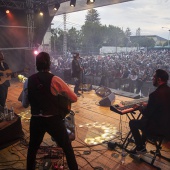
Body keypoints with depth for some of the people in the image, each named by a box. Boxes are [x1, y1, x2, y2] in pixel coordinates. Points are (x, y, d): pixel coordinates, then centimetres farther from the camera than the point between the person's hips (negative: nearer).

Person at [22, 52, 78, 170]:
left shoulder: (28, 81, -2)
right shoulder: (55, 80, -12)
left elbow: (24, 104, 9)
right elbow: (74, 98, -7)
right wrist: (61, 97, 12)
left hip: (36, 120, 4)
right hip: (54, 120, -3)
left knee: (32, 148, 28)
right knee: (67, 148, 17)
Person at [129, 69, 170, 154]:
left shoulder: (156, 94, -27)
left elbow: (146, 113, -18)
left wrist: (141, 107, 0)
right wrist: (148, 106, 10)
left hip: (159, 128, -8)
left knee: (132, 123, 9)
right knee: (145, 119, 30)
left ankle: (140, 148, 23)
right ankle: (142, 144, 38)